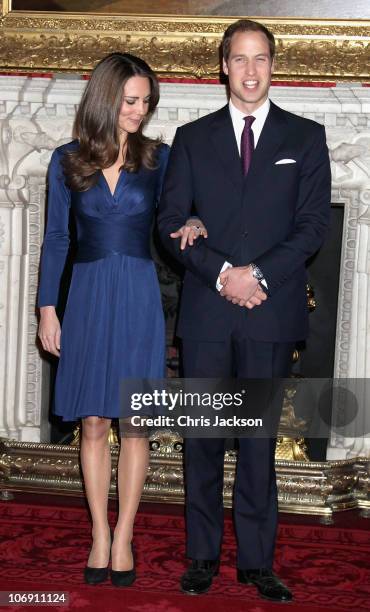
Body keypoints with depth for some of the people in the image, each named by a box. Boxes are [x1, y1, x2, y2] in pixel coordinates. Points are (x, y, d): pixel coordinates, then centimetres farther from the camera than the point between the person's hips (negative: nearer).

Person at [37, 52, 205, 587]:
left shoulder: (159, 158, 2)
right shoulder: (67, 161, 2)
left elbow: (168, 219, 11)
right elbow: (56, 238, 5)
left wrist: (192, 225, -13)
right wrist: (48, 309, 2)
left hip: (139, 299, 0)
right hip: (89, 297, 1)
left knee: (133, 422, 2)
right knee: (93, 423, 4)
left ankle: (123, 539, 12)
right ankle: (100, 537, 15)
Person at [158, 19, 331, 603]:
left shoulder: (305, 137, 8)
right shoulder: (192, 138, 11)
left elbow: (314, 223, 0)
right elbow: (171, 221, 4)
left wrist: (259, 275, -12)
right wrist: (221, 272, -11)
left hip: (271, 312, -1)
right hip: (206, 312, 1)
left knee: (260, 441, 4)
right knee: (202, 438, 5)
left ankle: (257, 560, 13)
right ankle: (203, 556, 16)